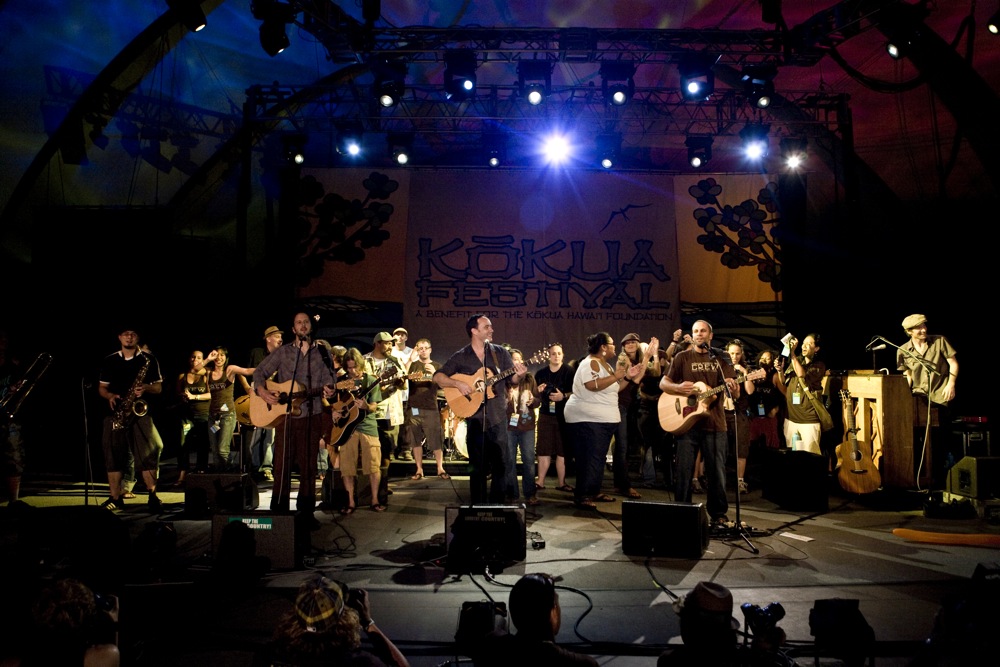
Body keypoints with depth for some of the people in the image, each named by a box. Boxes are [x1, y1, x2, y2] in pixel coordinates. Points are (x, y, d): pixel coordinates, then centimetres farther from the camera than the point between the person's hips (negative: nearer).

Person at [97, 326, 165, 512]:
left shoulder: (148, 359, 6)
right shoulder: (109, 360, 11)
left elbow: (158, 387, 5)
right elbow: (101, 387, 14)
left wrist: (145, 388, -15)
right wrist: (110, 396, -7)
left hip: (140, 411, -2)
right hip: (116, 412, 2)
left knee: (147, 453, -9)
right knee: (113, 454, 2)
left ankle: (153, 496, -3)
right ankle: (115, 498, 9)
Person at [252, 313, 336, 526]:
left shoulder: (322, 353, 8)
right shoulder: (282, 352, 7)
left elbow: (328, 380, 6)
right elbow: (259, 372, 7)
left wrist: (328, 390, -17)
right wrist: (262, 391, -11)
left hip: (312, 415, 0)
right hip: (285, 414, 0)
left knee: (308, 464, 4)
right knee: (282, 463, 2)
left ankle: (306, 511, 12)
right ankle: (279, 511, 11)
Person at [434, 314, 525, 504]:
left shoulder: (500, 353, 6)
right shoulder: (460, 357, 1)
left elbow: (513, 378, 7)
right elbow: (438, 377, -1)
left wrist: (519, 374, -17)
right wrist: (458, 384, -17)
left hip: (498, 418, 2)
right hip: (475, 418, -1)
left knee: (500, 464, 3)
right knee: (478, 467, 6)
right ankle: (477, 506, 18)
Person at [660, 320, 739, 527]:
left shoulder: (721, 358, 8)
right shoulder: (683, 357, 6)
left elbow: (736, 394, 6)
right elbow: (663, 383, 4)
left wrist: (733, 387, -19)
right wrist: (679, 388, -17)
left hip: (714, 423, 1)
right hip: (687, 421, -1)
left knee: (717, 471, 6)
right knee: (684, 471, 2)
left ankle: (719, 514, 19)